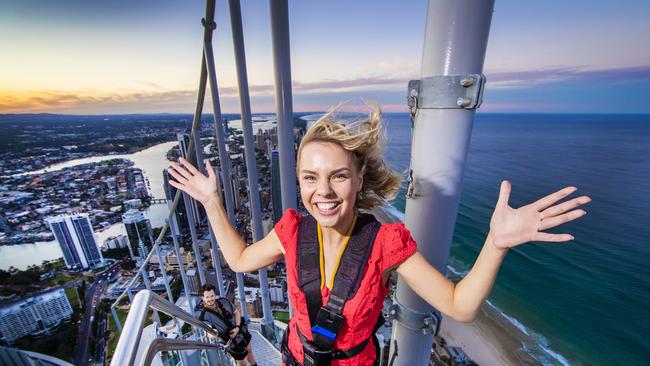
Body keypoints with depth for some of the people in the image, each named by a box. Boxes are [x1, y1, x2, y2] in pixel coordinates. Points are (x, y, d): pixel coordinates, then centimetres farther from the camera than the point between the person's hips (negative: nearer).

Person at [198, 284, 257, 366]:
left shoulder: (223, 301, -16)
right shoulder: (204, 316, -26)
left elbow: (237, 312, -3)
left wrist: (237, 327, -15)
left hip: (242, 331, 4)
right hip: (233, 342, -4)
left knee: (249, 351, 27)